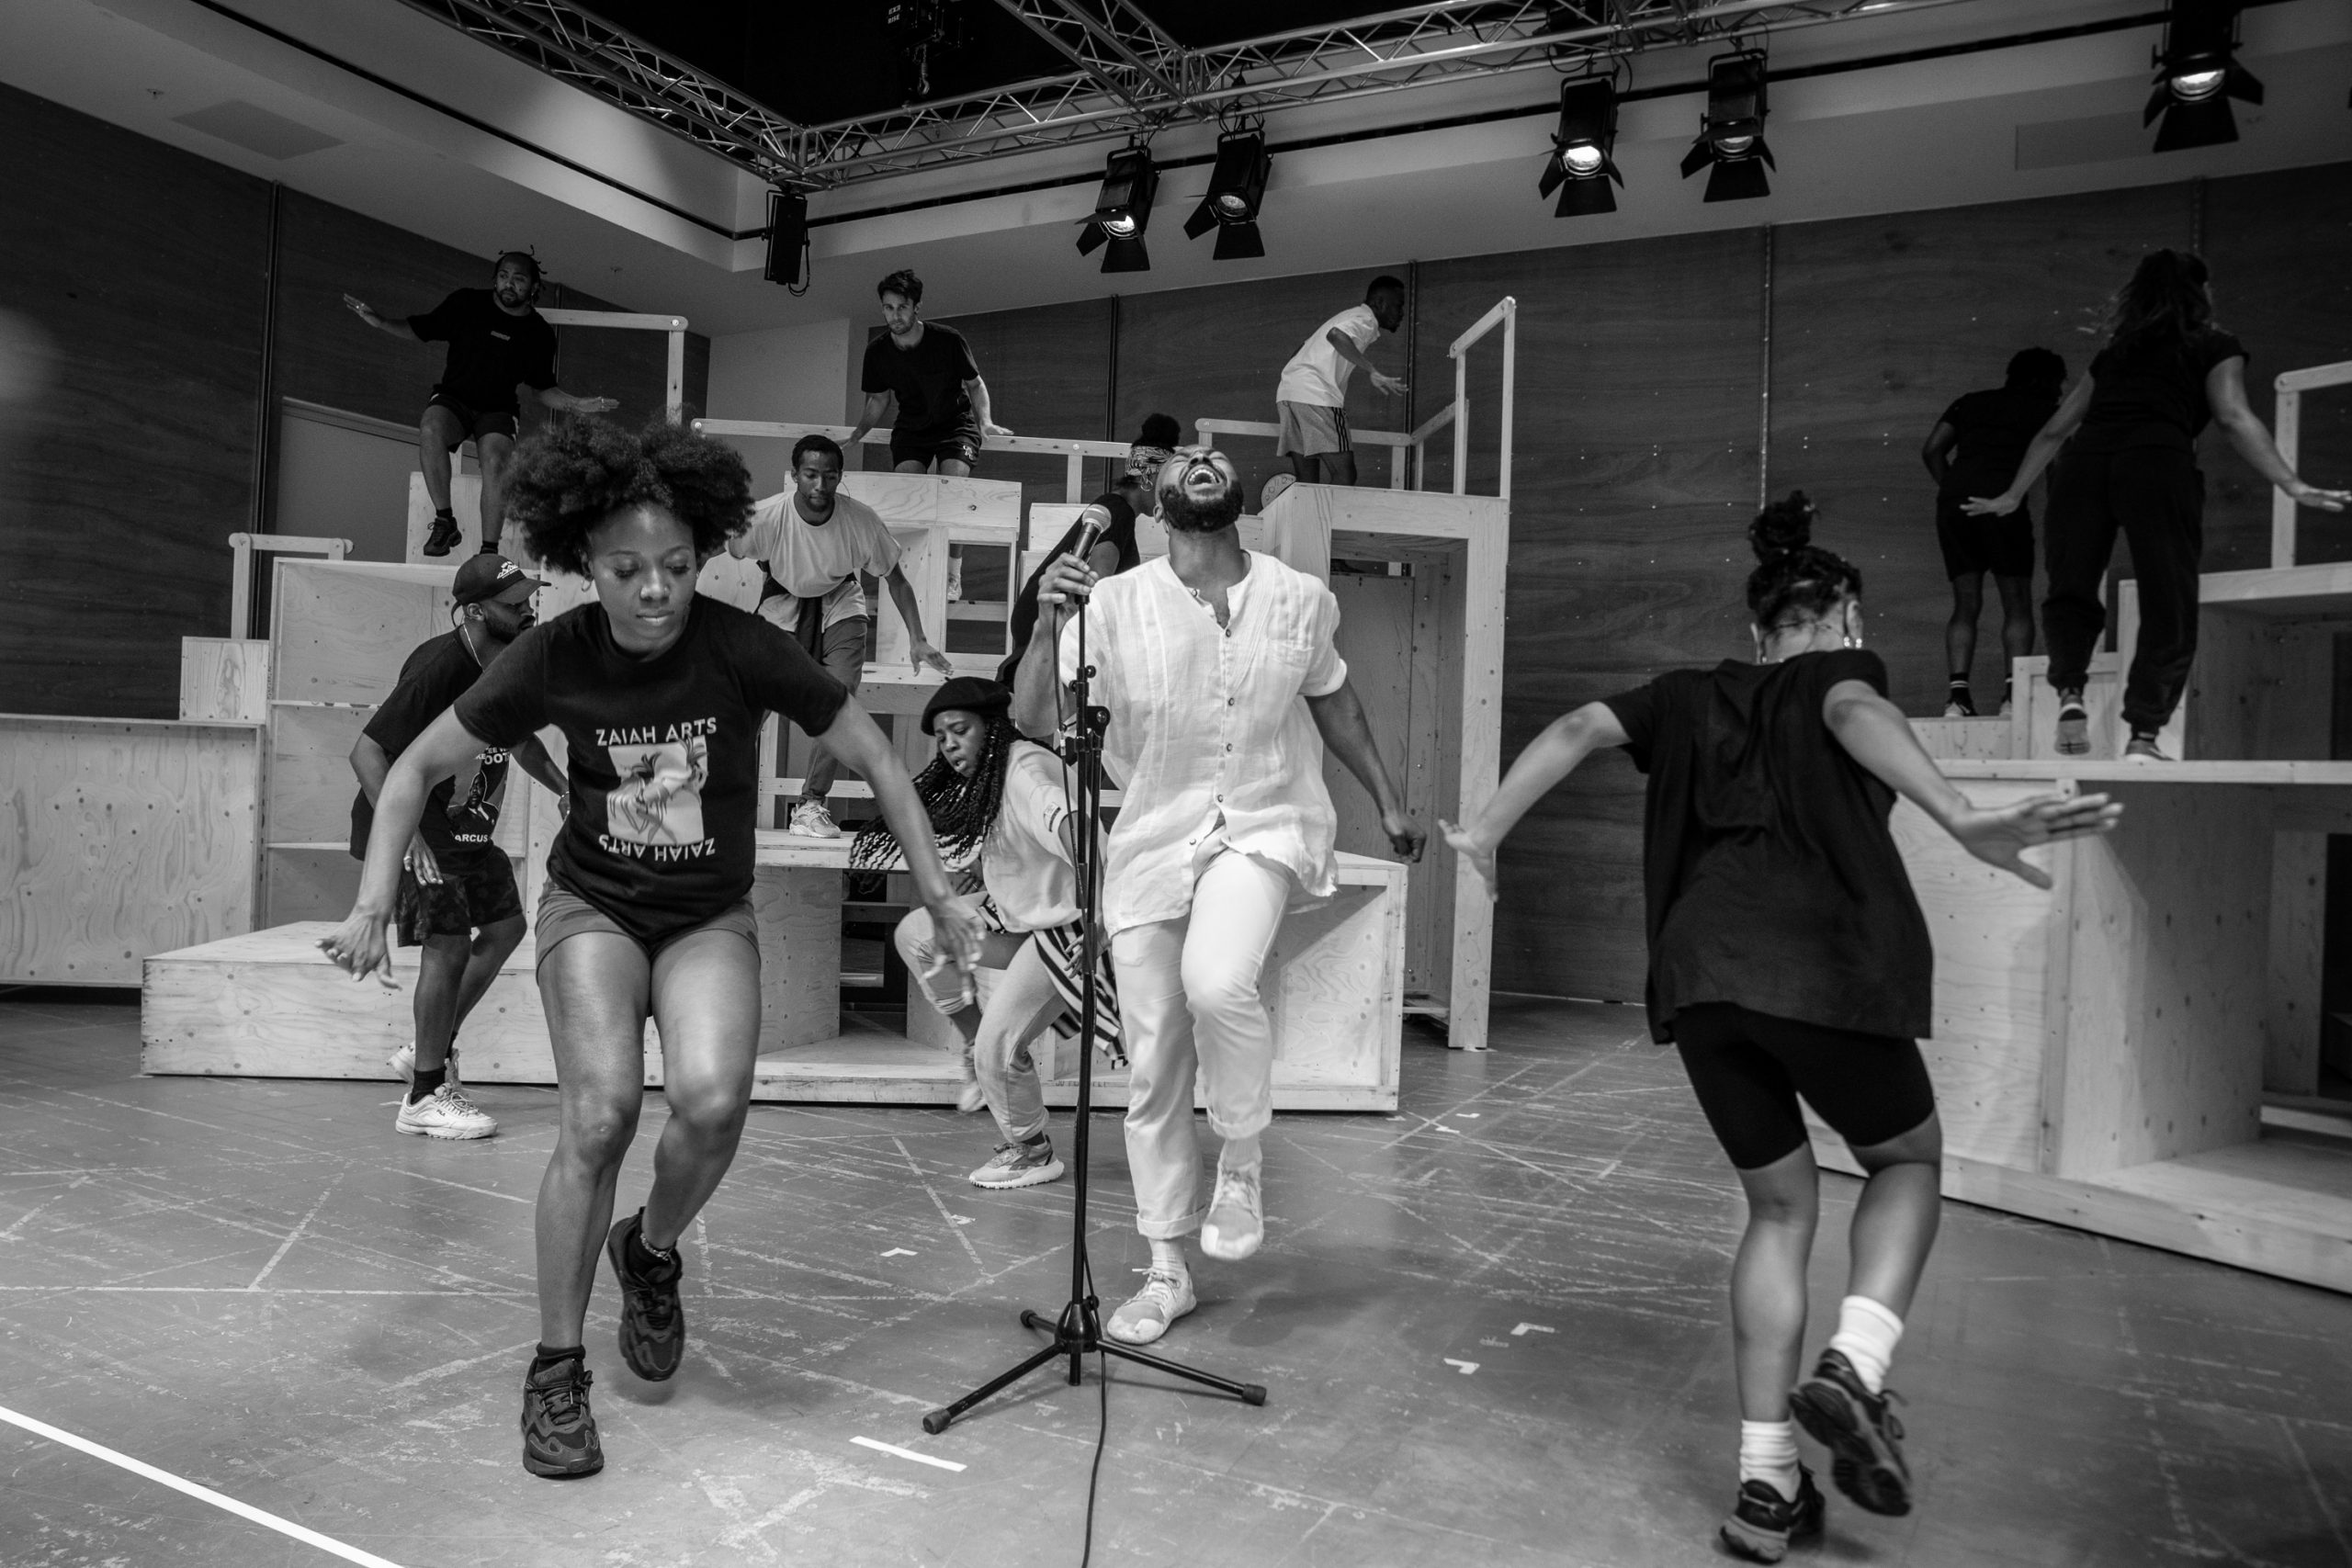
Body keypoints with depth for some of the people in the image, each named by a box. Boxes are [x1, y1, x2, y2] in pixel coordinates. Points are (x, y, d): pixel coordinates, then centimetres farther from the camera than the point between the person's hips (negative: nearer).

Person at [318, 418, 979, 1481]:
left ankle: (651, 1253, 11)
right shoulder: (555, 658, -13)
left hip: (710, 919, 0)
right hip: (593, 910, 0)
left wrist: (938, 899, -10)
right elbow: (418, 766, 0)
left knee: (712, 1101, -25)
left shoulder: (742, 648, -17)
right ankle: (555, 1372, 0)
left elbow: (876, 762, -9)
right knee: (602, 1111, -22)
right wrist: (372, 906, -7)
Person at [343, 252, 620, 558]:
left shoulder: (539, 333, 4)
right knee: (430, 428, -34)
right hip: (452, 399, 0)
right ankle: (444, 521, -26)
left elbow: (542, 389, 13)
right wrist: (380, 323, -3)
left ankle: (489, 548, -29)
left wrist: (575, 405, -4)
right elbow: (421, 331, 12)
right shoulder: (466, 303, 1)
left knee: (495, 459, -32)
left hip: (498, 409, 0)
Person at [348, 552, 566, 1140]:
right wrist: (403, 834, -33)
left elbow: (520, 738, 20)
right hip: (414, 827, -9)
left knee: (505, 926, 10)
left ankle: (429, 1049, 26)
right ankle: (425, 1097, 2)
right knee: (448, 946, -11)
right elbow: (366, 751, -26)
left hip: (467, 826, 9)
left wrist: (562, 786, 4)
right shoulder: (438, 667, -24)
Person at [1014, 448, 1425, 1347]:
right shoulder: (1116, 604, -6)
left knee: (1217, 980, -32)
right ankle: (1168, 1273, 25)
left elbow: (1332, 701, 18)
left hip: (1262, 826, -1)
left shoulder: (1301, 601, 0)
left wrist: (1386, 799, 22)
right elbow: (1032, 720, -12)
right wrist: (1049, 624, -28)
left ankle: (1241, 1160, 0)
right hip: (1151, 842, 1)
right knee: (1153, 1069, 6)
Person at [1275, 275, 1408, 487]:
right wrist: (1373, 372, -28)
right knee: (1344, 476, -11)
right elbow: (1336, 335, -23)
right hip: (1317, 396, -10)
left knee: (1306, 483, 6)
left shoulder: (1349, 316, 30)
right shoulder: (1366, 320, -1)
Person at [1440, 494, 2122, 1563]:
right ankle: (1854, 1368, 0)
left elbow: (1578, 728, 9)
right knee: (1907, 1159, 23)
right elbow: (1856, 716, -12)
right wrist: (1963, 821, -26)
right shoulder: (1840, 672, 12)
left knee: (1779, 1205, 19)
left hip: (1699, 974, 4)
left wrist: (1486, 827, 6)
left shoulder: (1694, 696, 23)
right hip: (1825, 965, -3)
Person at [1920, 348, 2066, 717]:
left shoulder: (1969, 402, 25)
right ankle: (2013, 693, -9)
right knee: (2017, 604, 3)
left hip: (1953, 501, 3)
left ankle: (1958, 692, -7)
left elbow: (1932, 450, 14)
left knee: (1966, 604, 7)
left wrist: (1952, 489, 15)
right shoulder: (2043, 408, 17)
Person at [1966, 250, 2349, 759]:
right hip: (2158, 464, -3)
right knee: (2169, 607, 3)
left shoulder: (2115, 352, 31)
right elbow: (2235, 417, 5)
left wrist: (2012, 496, 37)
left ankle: (2069, 691, -10)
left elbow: (2055, 430, 31)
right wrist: (2293, 486, 0)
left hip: (2084, 463, 3)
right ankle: (2143, 734, -4)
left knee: (2071, 591, 13)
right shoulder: (2215, 346, 20)